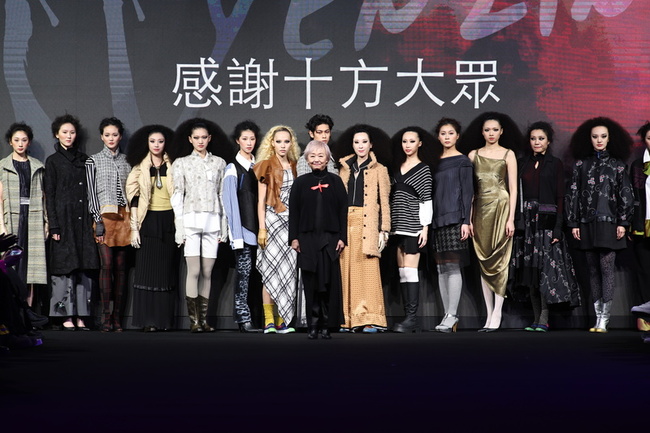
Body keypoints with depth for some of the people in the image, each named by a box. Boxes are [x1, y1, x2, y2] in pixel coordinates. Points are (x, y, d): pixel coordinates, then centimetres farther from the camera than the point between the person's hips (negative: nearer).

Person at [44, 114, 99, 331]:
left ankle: (80, 316, 4)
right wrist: (54, 225, -9)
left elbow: (90, 191, 15)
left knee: (84, 267, 1)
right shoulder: (53, 161, 3)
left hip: (83, 220, 4)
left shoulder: (83, 159, 15)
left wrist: (94, 219, 7)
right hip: (64, 218, -4)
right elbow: (49, 195, -1)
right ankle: (66, 316, 1)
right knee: (65, 267, -4)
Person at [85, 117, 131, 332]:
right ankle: (106, 316, -7)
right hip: (104, 215, -3)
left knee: (120, 266, 2)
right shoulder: (94, 161, 5)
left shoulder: (126, 161, 13)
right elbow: (91, 192, 0)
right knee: (107, 264, -10)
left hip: (124, 216, 3)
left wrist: (132, 218, 7)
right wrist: (98, 220, -9)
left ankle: (117, 316, 5)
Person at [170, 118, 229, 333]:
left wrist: (224, 226, 7)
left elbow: (223, 196, 11)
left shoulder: (219, 163, 11)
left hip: (212, 222, 2)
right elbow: (177, 196, 3)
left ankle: (204, 319, 7)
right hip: (191, 219, -2)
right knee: (194, 271, -7)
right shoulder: (181, 163, 6)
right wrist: (180, 228, -4)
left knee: (207, 272, 2)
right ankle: (193, 320, -3)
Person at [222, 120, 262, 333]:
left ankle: (242, 315, 8)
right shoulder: (233, 168, -2)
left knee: (248, 271, 4)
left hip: (256, 225, 5)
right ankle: (244, 318, -7)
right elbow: (231, 201, -7)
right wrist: (236, 232, -13)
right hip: (242, 226, -5)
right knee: (243, 269, -8)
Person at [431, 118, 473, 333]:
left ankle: (452, 315, -8)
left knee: (453, 266, -9)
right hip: (437, 219, 6)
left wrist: (466, 221, -12)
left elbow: (467, 192, -4)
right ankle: (448, 315, 8)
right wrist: (429, 221, 12)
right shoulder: (435, 162, 15)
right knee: (441, 268, 4)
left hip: (455, 218, -6)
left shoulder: (463, 161, 1)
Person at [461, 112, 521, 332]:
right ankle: (489, 315, 9)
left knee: (499, 260, -7)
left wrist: (511, 218, -8)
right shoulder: (473, 154, 11)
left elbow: (513, 188, 0)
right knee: (484, 262, 4)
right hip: (480, 209, 3)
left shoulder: (508, 154, 4)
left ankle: (496, 315, -6)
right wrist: (468, 218, 4)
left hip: (501, 207, -3)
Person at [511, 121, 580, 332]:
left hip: (547, 220, -3)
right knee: (530, 269, 2)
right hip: (526, 221, 3)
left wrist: (557, 227, -10)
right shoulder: (522, 163, 12)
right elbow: (516, 194, 10)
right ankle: (536, 318, 7)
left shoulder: (555, 164, 3)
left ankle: (544, 320, -9)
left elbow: (560, 197, -1)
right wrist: (514, 221, 1)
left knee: (546, 267, -10)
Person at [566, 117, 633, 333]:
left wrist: (623, 222, -3)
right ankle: (598, 317, 9)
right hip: (587, 223, 2)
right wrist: (573, 223, 2)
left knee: (606, 268, -8)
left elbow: (626, 194, 4)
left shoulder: (617, 164, 5)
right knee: (593, 270, 5)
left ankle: (604, 319, -8)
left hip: (609, 223, -2)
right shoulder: (581, 164, 8)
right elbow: (573, 193, 7)